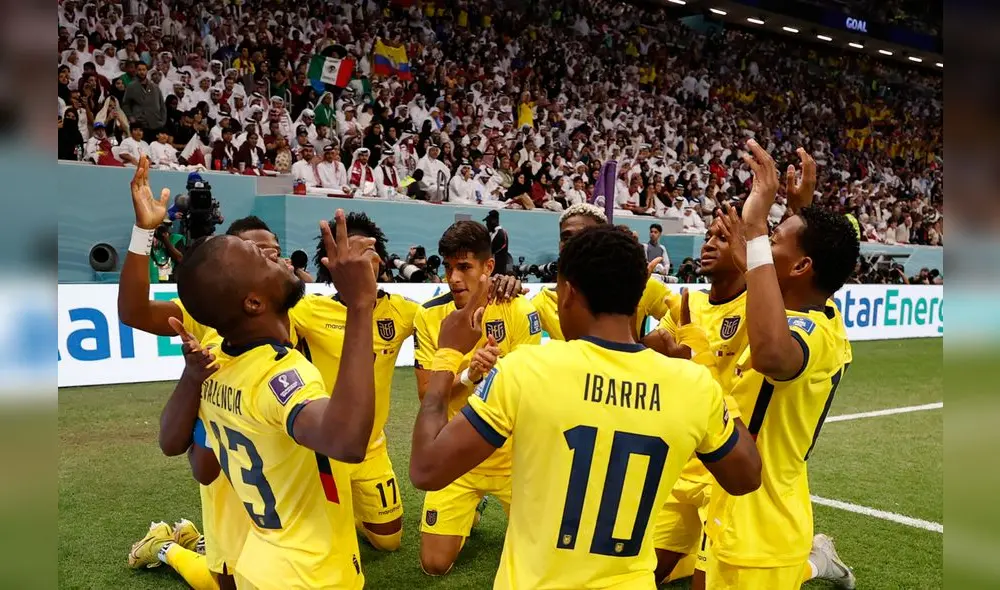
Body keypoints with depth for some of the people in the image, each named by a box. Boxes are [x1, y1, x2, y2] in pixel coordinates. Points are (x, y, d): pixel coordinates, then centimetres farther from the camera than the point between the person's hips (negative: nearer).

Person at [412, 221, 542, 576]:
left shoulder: (518, 309, -14)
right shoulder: (429, 315, -11)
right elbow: (426, 393, -12)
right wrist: (468, 374, -30)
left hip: (512, 453, -1)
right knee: (435, 565, 3)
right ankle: (468, 512, 35)